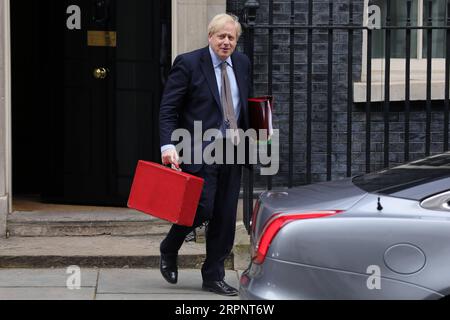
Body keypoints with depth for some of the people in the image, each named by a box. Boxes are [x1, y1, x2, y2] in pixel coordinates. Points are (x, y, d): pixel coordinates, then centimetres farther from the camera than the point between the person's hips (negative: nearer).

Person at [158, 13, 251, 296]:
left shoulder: (243, 64, 11)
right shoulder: (188, 64, -6)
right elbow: (168, 109, -8)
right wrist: (169, 145, -20)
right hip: (200, 153, -5)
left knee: (225, 219, 6)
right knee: (202, 209, -10)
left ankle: (214, 276, 17)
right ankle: (169, 251, 18)